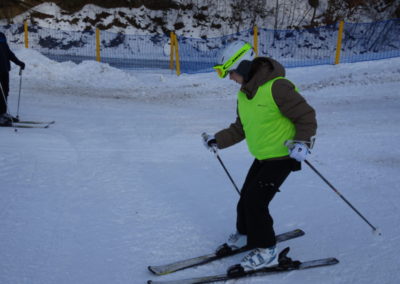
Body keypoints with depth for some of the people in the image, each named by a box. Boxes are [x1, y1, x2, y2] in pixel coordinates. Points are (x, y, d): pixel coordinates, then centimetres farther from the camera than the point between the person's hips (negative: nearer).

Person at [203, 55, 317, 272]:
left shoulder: (277, 87, -23)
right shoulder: (243, 95, 5)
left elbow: (306, 115, -18)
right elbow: (240, 129, 14)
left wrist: (303, 141, -29)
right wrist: (218, 140, 6)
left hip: (282, 156, -8)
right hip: (262, 156, 8)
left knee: (255, 201, -11)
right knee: (246, 197, 12)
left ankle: (266, 250, 6)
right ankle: (245, 234, 38)